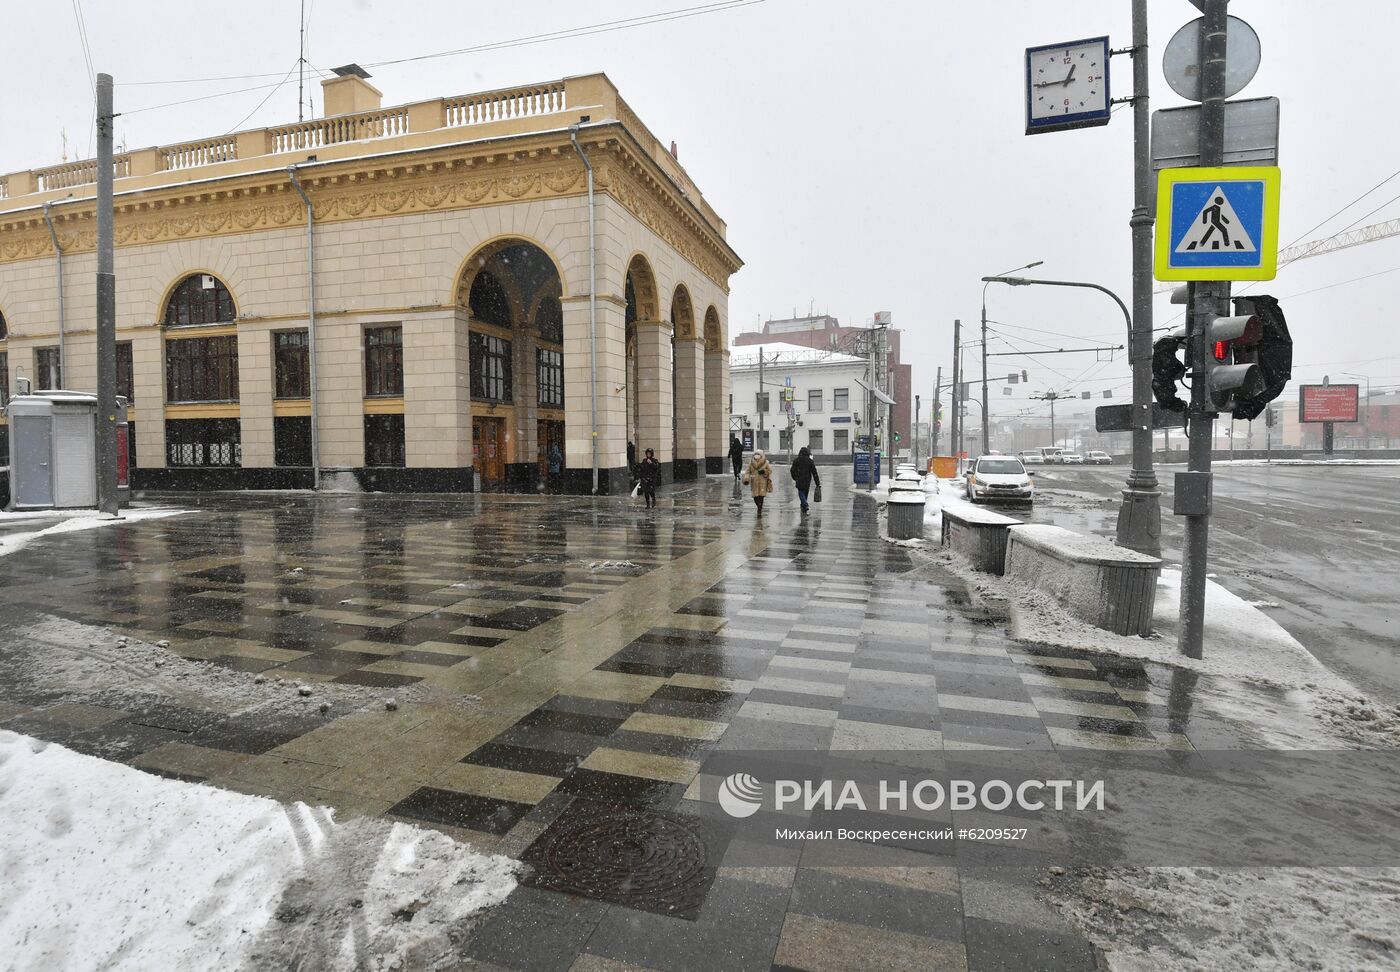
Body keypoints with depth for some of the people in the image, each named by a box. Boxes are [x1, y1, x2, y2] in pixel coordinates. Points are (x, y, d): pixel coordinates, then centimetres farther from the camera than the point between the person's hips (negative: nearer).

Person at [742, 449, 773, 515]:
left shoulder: (766, 462, 0)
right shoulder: (751, 463, 3)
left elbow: (770, 471, 4)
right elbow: (748, 471, 6)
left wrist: (764, 472, -15)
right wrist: (746, 479, -9)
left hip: (762, 482, -1)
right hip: (754, 482, 1)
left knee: (761, 496, -9)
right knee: (755, 497, 0)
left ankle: (759, 511, 2)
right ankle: (759, 507, 29)